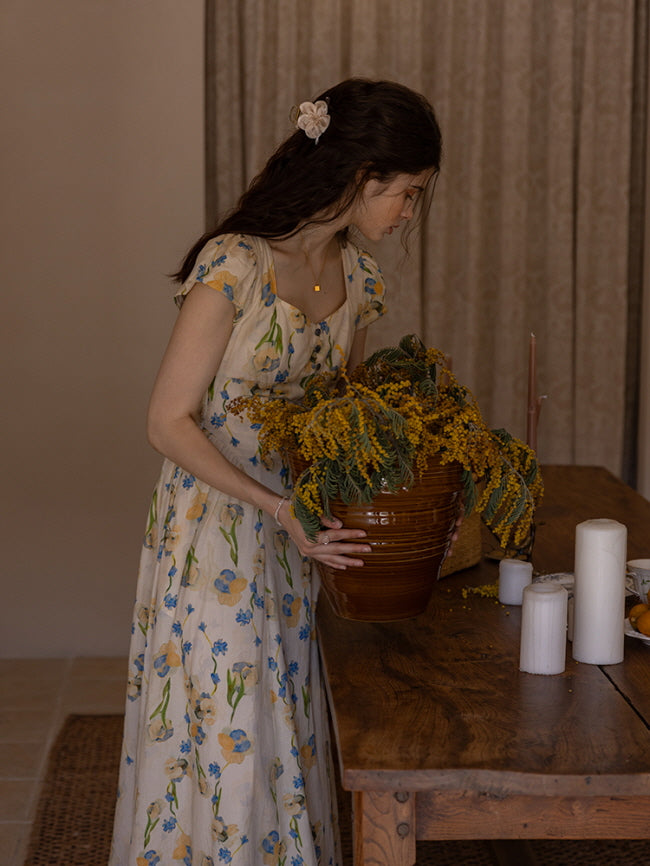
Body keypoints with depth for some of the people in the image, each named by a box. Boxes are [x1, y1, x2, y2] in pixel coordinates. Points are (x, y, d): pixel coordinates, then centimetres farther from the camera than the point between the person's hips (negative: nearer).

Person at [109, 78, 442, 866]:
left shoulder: (357, 277, 3)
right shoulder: (233, 266, -20)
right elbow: (169, 423, -18)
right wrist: (279, 508, -25)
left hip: (295, 533, 7)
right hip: (213, 529, -7)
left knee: (283, 735, 16)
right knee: (221, 742, 5)